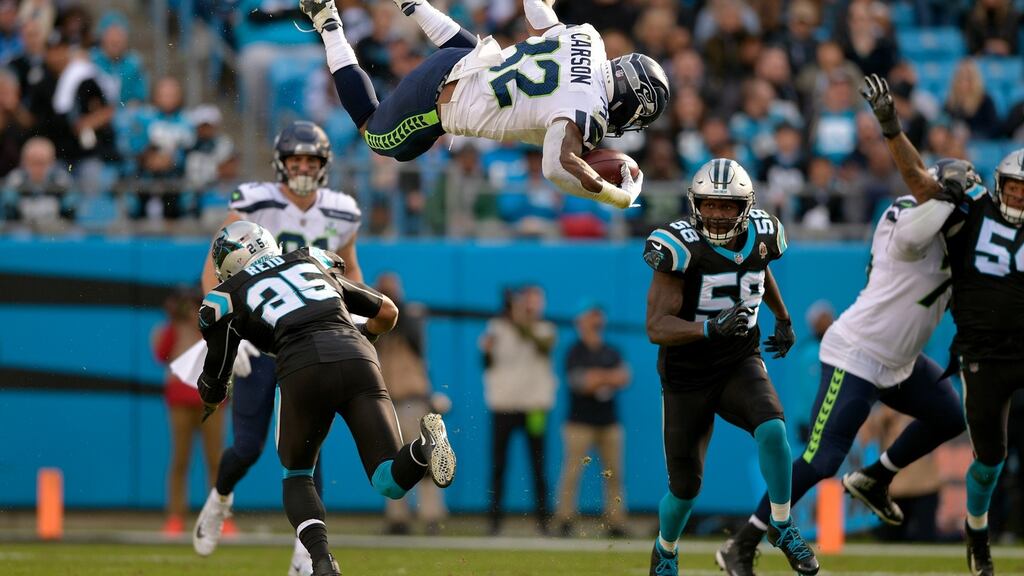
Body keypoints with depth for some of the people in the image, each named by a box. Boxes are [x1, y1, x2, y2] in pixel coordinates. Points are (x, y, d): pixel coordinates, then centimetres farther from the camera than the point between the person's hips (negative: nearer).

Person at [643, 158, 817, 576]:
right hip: (687, 378, -3)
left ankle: (782, 527, -9)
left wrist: (783, 318, 24)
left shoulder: (759, 236, -5)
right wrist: (711, 327, -41)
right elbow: (656, 327, -27)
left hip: (741, 365, 3)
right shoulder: (680, 248, -22)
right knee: (685, 487, 6)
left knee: (772, 430, -28)